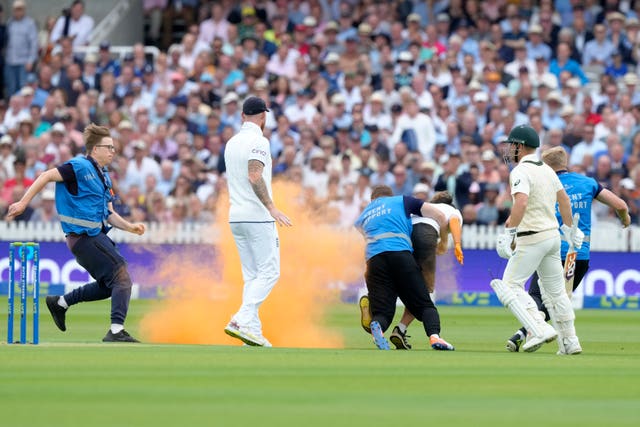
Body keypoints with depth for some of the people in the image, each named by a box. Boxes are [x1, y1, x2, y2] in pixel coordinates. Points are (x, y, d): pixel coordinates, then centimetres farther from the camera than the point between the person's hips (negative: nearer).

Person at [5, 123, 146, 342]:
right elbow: (47, 176, -11)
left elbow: (108, 214, 18)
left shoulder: (104, 177, 17)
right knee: (121, 277, -13)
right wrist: (23, 203, -15)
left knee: (108, 286, 15)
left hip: (96, 235, 10)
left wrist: (130, 227, 3)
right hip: (84, 236, -10)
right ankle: (116, 330, -15)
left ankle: (60, 302, 25)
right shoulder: (80, 167, -10)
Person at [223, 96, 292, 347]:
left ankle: (252, 329, 4)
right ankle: (242, 321, -19)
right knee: (269, 271, -6)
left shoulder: (231, 143, 16)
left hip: (236, 216, 8)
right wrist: (271, 208, -27)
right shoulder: (258, 141, -10)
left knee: (252, 275, 10)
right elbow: (254, 176, -22)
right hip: (257, 216, -8)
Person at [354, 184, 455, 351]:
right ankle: (434, 336, -28)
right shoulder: (402, 201, 25)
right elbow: (439, 216, 21)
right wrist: (443, 241, 36)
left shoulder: (363, 216, 33)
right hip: (401, 254, -2)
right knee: (424, 305, 2)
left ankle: (376, 326, -35)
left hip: (374, 259, 2)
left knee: (382, 311, 2)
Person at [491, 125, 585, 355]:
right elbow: (564, 199, 24)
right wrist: (569, 228, 35)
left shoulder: (521, 172, -13)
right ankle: (569, 342, 17)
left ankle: (539, 329, -20)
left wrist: (509, 231, -32)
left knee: (510, 286, -6)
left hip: (532, 238, -9)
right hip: (553, 235, 9)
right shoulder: (547, 170, 13)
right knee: (555, 290, 16)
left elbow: (521, 202, -29)